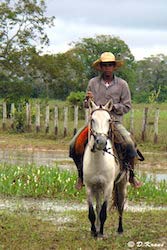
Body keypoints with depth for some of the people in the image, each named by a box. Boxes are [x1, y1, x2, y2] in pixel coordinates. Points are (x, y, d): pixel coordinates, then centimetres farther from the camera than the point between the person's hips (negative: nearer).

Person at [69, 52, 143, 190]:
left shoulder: (122, 84, 4)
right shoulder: (93, 82, 8)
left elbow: (127, 106, 3)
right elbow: (87, 106, 13)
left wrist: (113, 107, -13)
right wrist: (88, 100, -10)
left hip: (115, 121, -1)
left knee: (129, 143, -26)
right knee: (75, 144, -17)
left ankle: (131, 174, -6)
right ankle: (81, 174, 3)